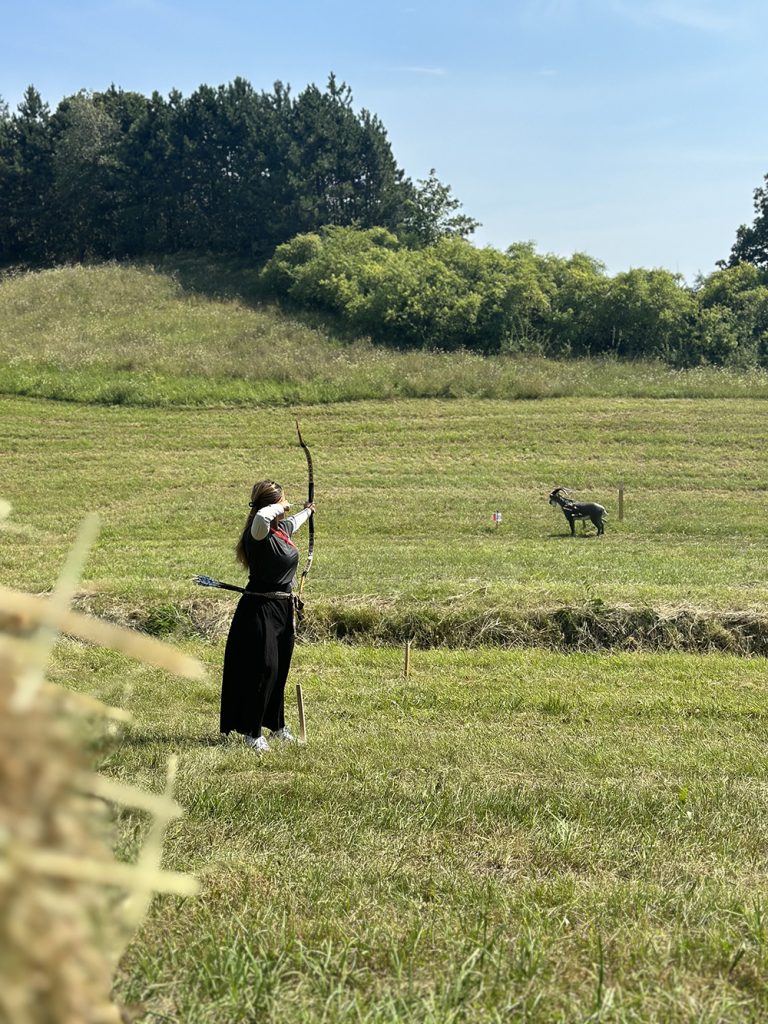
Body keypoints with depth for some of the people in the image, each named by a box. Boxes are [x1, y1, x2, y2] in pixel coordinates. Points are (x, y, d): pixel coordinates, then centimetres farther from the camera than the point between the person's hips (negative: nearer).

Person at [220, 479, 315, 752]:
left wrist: (307, 511, 53)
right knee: (263, 668, -8)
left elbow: (292, 523, 33)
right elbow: (262, 516, -46)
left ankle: (276, 724, 33)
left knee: (279, 669, 18)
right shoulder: (259, 534, -21)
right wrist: (279, 507, -24)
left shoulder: (282, 528, 7)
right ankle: (252, 733, 2)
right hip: (260, 609, -9)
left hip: (282, 607, 9)